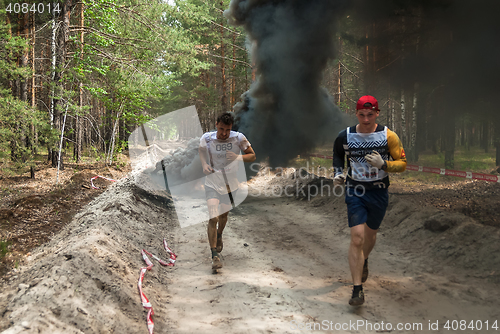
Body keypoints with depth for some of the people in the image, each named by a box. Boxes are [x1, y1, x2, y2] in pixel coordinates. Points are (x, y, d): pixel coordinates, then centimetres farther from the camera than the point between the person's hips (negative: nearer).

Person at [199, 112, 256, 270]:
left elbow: (252, 156, -2)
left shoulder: (238, 138, -13)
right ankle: (214, 255, -9)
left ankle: (219, 236, 52)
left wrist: (239, 157, -23)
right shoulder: (206, 138, -12)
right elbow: (201, 149, 11)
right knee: (213, 218, -15)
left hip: (231, 184, 2)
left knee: (224, 214, 20)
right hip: (212, 183, -2)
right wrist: (204, 165, -7)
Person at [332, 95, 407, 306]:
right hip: (355, 192, -1)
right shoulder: (345, 136, -5)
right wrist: (338, 173, -1)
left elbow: (402, 164, -4)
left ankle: (364, 261, 53)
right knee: (357, 238, -13)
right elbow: (337, 155, 16)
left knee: (370, 235, 18)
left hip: (379, 192, 1)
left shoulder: (388, 136, -7)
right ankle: (357, 289, -6)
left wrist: (383, 164, -22)